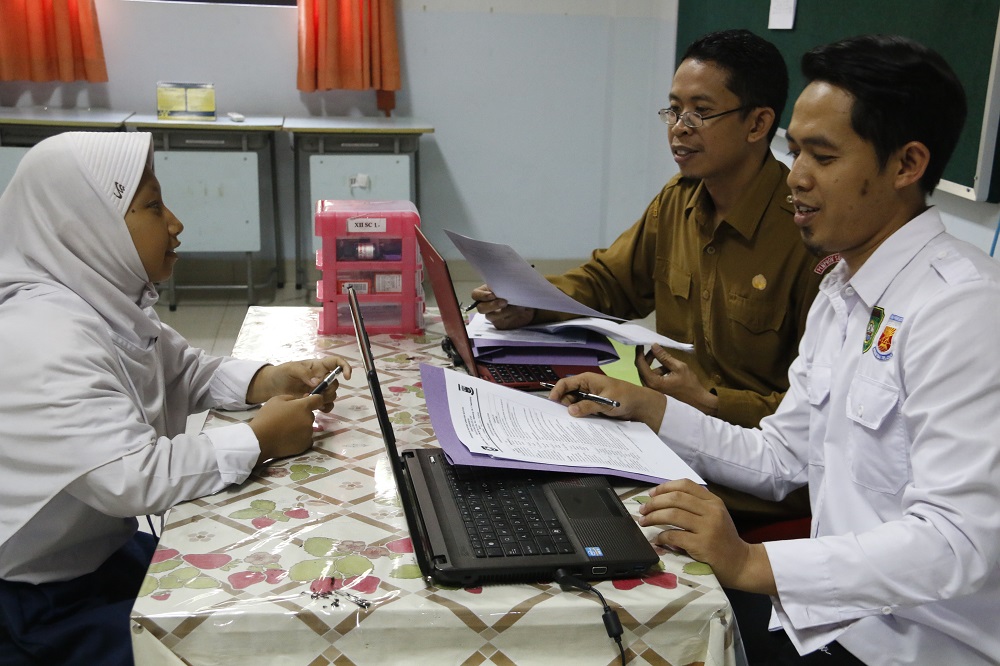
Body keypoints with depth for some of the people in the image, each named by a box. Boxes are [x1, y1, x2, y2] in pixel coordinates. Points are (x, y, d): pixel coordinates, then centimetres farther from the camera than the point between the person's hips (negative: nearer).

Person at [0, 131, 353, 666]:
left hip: (103, 548, 9)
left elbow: (188, 372, 13)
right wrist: (260, 439, -23)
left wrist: (269, 380, -6)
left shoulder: (107, 301, 0)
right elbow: (133, 477, -35)